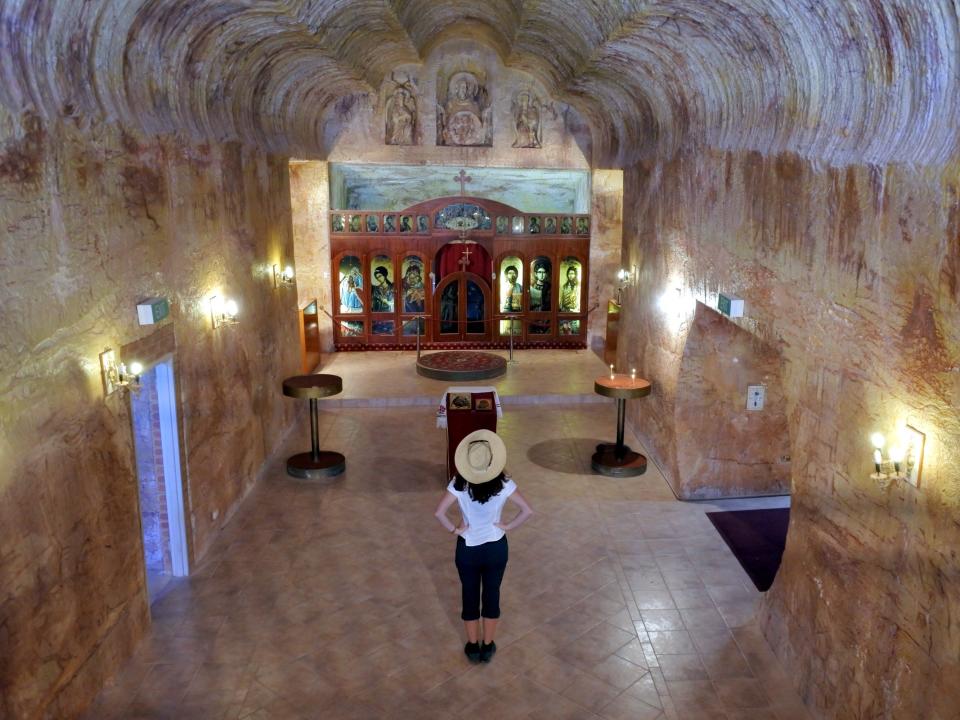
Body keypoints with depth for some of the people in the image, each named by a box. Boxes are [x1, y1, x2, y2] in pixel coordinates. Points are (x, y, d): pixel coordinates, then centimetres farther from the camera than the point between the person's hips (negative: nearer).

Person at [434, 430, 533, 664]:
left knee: (470, 596, 18)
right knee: (492, 594, 18)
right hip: (496, 548, 1)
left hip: (468, 549, 0)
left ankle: (473, 646, 33)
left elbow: (439, 512, -24)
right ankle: (488, 646, 33)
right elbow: (527, 511, -18)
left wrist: (455, 529, -9)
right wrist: (508, 526, -6)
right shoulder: (503, 484, -17)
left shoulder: (459, 484, -19)